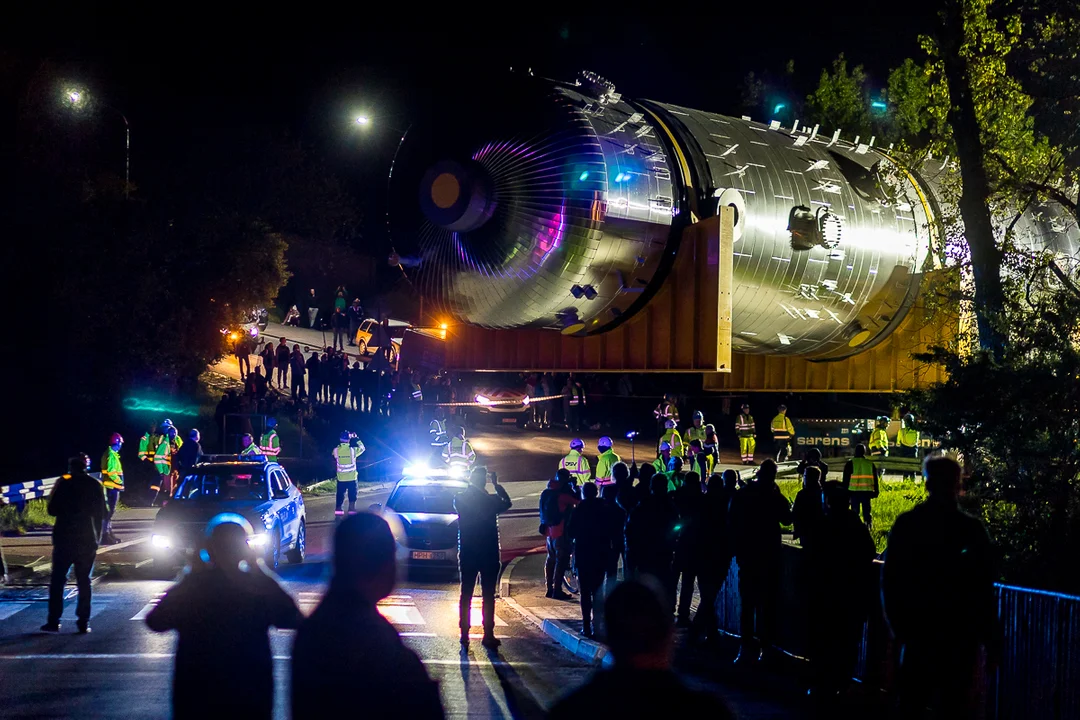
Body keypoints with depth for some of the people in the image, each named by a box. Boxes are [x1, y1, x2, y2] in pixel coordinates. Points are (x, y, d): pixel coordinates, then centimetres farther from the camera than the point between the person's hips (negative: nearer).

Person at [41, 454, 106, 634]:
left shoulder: (64, 484, -6)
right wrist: (97, 537, 14)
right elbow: (101, 514, 5)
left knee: (57, 580, 4)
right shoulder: (95, 486, 2)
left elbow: (52, 510, -5)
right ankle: (83, 622, 0)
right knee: (84, 581, 6)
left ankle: (54, 621, -1)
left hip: (65, 538, -2)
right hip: (88, 540, 2)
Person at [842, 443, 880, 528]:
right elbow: (875, 479, 10)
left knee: (855, 512, 2)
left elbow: (846, 479, -1)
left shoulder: (850, 463, -2)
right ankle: (868, 526, 4)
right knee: (866, 511, 8)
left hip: (854, 491, -2)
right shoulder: (870, 463, 6)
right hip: (867, 492, 2)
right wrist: (875, 492, 16)